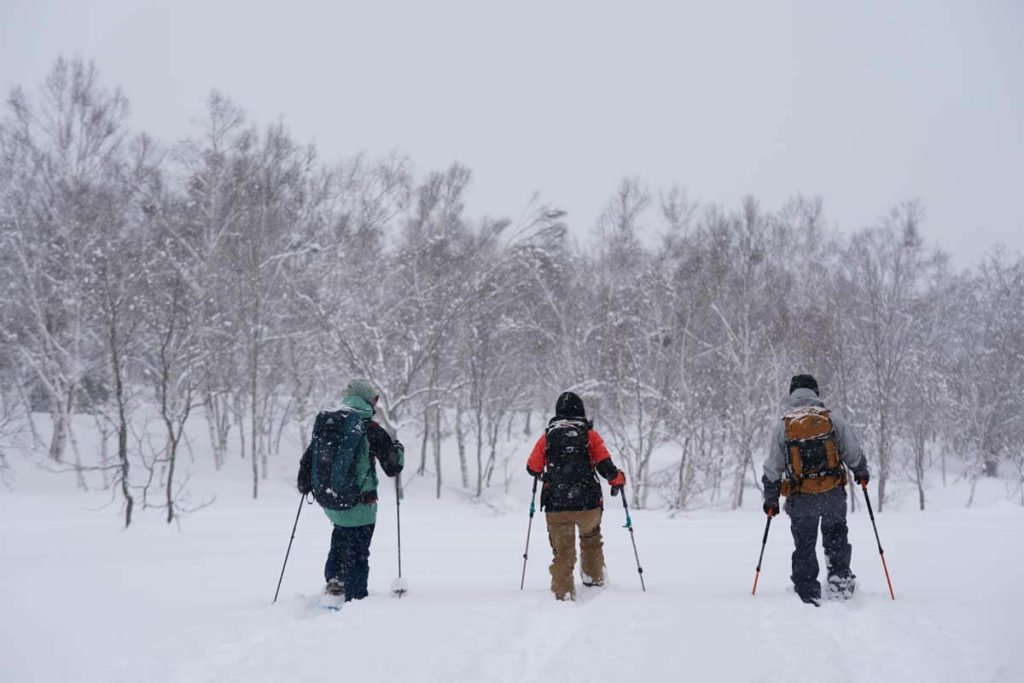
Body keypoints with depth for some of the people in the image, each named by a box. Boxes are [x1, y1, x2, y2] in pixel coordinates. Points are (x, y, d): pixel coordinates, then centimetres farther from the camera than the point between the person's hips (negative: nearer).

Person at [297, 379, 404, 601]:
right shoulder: (372, 430, -13)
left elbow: (307, 460, 7)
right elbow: (392, 468, -7)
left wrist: (304, 484, 25)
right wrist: (399, 450, 14)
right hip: (359, 505, -5)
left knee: (341, 532, 33)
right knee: (357, 554, 9)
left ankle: (333, 577, 26)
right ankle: (355, 599, 13)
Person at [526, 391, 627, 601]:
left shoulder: (547, 436, 3)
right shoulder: (590, 435, 0)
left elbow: (532, 468, 8)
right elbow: (605, 466, -7)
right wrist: (618, 480, 14)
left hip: (556, 507, 0)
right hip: (588, 504, 0)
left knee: (562, 551, 11)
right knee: (591, 537, 30)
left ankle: (563, 591, 1)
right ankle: (594, 576, 37)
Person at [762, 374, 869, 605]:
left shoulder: (783, 426, -3)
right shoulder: (832, 420, -2)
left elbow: (772, 468, -1)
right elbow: (853, 453, 5)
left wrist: (770, 499, 9)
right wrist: (861, 473, 26)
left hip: (801, 499, 0)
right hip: (834, 494, 1)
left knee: (804, 546, 12)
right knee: (836, 534, 25)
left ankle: (808, 595, 12)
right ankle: (839, 578, 17)